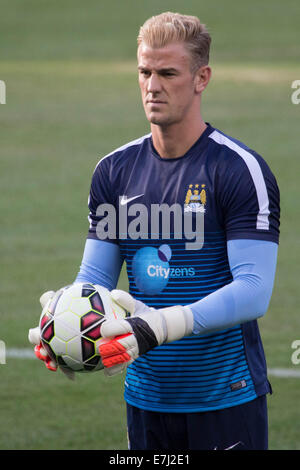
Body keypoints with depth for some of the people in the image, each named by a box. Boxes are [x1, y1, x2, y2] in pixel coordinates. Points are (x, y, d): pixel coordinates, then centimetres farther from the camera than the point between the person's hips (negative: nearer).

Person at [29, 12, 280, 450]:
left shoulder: (241, 169, -10)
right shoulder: (115, 171, 8)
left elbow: (254, 290, -19)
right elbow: (96, 276, 10)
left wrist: (165, 324, -32)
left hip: (226, 398, -5)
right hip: (147, 397, 5)